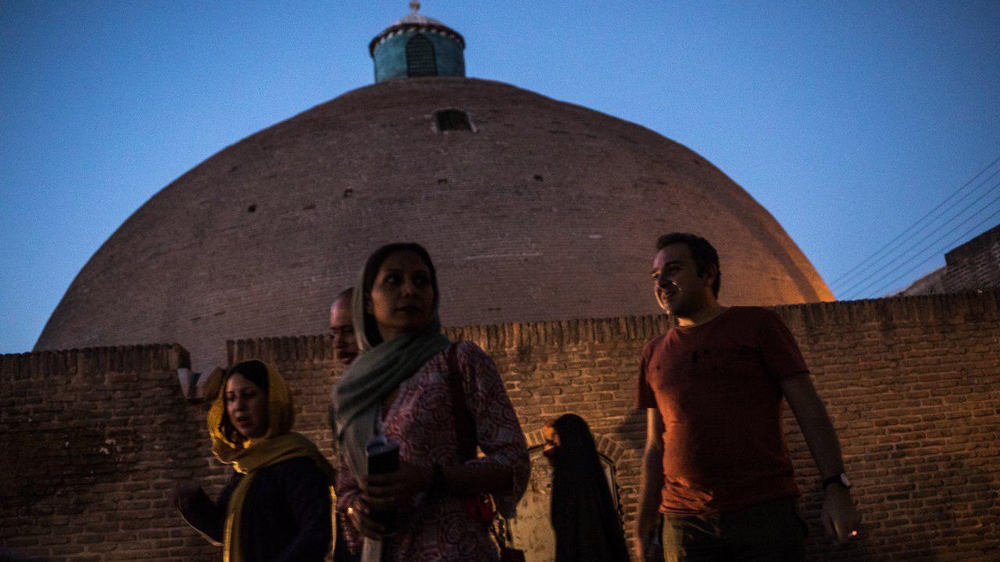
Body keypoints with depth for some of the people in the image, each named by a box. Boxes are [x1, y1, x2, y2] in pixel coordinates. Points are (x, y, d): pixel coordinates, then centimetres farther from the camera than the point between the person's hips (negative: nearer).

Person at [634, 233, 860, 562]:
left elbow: (809, 410, 0)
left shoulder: (758, 325, 5)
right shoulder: (655, 354, 15)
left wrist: (835, 488, -11)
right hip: (684, 524, 3)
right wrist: (642, 529, 11)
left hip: (766, 513, -3)